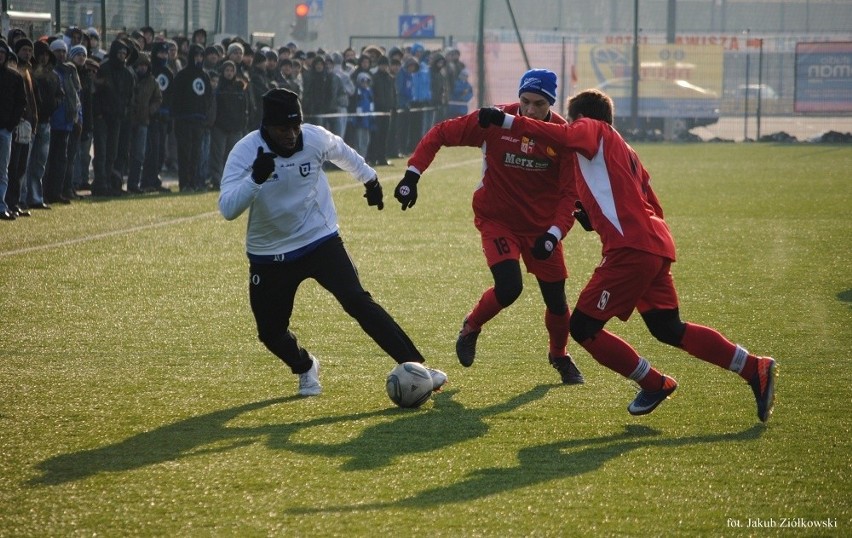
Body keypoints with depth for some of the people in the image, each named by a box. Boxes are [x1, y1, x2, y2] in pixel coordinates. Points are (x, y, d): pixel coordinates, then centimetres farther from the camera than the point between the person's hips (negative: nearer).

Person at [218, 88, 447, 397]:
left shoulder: (316, 139, -11)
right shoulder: (245, 152, -19)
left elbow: (343, 153, 15)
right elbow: (227, 209, -28)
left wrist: (369, 178, 29)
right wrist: (256, 178, -44)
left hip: (320, 241, 0)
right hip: (270, 254, 0)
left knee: (357, 301, -19)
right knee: (271, 331, 6)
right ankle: (305, 368, 41)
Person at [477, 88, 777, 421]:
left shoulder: (592, 129, 5)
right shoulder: (623, 151, 29)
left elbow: (561, 136, -19)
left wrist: (504, 121, -22)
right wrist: (597, 218, 27)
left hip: (631, 247, -9)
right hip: (658, 245, 9)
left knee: (583, 327, -2)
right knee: (669, 330, 17)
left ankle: (654, 384, 5)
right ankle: (756, 369, 14)